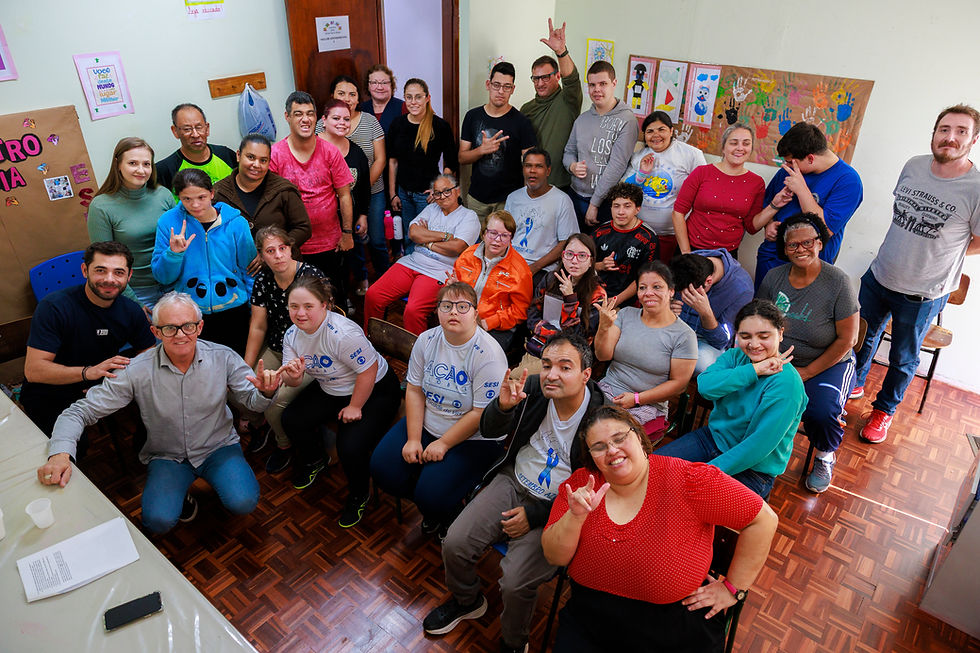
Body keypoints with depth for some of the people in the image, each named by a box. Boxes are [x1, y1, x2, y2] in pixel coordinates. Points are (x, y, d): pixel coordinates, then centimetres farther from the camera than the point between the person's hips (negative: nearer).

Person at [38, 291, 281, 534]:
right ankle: (180, 492, 12)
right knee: (158, 521, -25)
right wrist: (60, 453, -30)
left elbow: (253, 401, -7)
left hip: (218, 448, 0)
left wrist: (265, 392, -33)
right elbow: (81, 411, -12)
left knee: (243, 503, -24)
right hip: (167, 457, 0)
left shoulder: (223, 357, -13)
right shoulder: (137, 371, -16)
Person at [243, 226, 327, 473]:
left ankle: (284, 445, 11)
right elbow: (258, 327, 5)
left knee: (275, 402, -21)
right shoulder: (263, 279, -2)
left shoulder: (311, 276, -19)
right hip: (275, 350, 6)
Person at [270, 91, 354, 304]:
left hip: (330, 243, 1)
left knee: (335, 295, 16)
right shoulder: (275, 155, -8)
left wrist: (347, 233, 0)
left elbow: (344, 195, 1)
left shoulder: (330, 152, -3)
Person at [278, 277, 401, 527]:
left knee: (350, 447, -24)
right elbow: (293, 381, -2)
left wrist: (354, 407, -17)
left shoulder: (343, 333, -33)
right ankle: (313, 460, 29)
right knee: (291, 420, -4)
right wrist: (292, 375, -27)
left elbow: (369, 371, -27)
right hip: (330, 389, 8)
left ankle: (358, 496, 9)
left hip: (375, 391, -8)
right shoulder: (292, 334, -7)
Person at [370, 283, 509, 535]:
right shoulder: (427, 340, -3)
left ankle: (448, 510, 19)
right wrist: (413, 439, -6)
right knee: (382, 469, -6)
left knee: (431, 496, -20)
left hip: (473, 439, -6)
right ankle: (431, 503, 19)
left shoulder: (488, 354, -21)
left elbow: (481, 414, -20)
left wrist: (443, 444, -15)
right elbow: (414, 390, 1)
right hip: (426, 425, 6)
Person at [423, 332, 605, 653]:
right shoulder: (534, 388, -10)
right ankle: (466, 602, 29)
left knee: (515, 583, -20)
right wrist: (504, 406, -24)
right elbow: (490, 430, 0)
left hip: (555, 509, -5)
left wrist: (534, 515, -14)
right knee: (454, 543, -5)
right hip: (513, 482, 5)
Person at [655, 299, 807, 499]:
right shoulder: (735, 356, -3)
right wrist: (754, 370, -27)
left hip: (753, 468, -6)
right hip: (714, 436, 6)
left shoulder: (787, 383, -22)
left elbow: (760, 444, -24)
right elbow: (705, 386, -23)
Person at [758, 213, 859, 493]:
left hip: (828, 364, -3)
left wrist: (807, 372, -13)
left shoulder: (838, 282, -14)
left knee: (823, 413, -29)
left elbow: (846, 340, -11)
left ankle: (824, 457, 9)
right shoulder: (774, 277, -2)